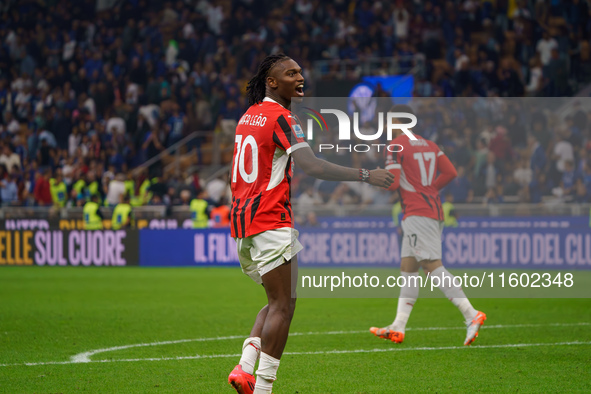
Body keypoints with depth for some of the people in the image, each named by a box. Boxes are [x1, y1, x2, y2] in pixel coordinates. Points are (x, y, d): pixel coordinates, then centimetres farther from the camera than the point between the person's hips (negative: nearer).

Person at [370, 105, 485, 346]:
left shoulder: (396, 145, -6)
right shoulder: (429, 145, 16)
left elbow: (392, 183, -14)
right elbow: (450, 173, 9)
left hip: (417, 213, -9)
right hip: (434, 211, 9)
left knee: (432, 265, -13)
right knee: (408, 267, 11)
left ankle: (471, 315, -23)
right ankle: (398, 328, 10)